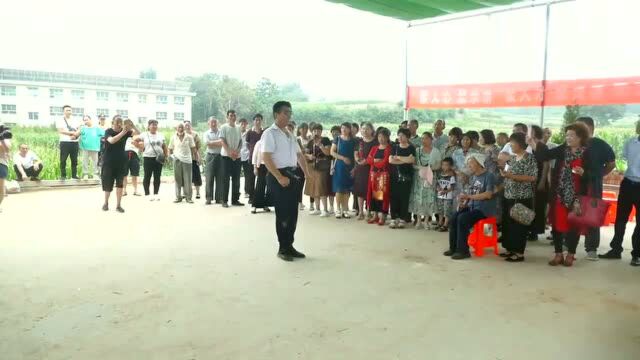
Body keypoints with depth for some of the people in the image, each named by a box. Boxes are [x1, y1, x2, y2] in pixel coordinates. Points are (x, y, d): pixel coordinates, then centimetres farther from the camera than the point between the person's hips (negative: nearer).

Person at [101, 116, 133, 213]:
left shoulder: (126, 131, -3)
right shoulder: (108, 131, -10)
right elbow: (112, 140, -31)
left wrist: (132, 126, -35)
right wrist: (123, 132, -41)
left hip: (121, 161, 2)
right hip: (109, 161, -2)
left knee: (120, 183, -3)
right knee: (108, 184, 6)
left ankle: (118, 205, 4)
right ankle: (106, 203, 29)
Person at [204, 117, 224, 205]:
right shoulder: (207, 133, 10)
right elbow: (208, 143, -5)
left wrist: (213, 143, -8)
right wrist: (219, 141, -4)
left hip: (220, 156, 1)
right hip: (211, 156, -1)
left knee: (220, 178, 0)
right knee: (209, 178, -3)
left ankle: (219, 198, 6)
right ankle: (209, 198, 2)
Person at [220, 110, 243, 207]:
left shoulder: (238, 128, 12)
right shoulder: (224, 127, -2)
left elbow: (241, 141, 11)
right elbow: (223, 141, -8)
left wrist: (237, 151, -6)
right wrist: (230, 152, -18)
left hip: (237, 156, 5)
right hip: (226, 156, -4)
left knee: (236, 179, 6)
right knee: (226, 179, -3)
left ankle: (235, 199, 13)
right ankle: (224, 200, 1)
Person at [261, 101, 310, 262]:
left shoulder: (291, 135, 17)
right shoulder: (270, 133, -8)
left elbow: (299, 155, 20)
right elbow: (266, 158, -17)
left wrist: (307, 174, 9)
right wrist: (280, 177, -22)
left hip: (292, 175, 8)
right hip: (278, 177, -8)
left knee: (293, 212, 11)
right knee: (283, 213, -2)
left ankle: (289, 246, 24)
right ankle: (282, 249, 11)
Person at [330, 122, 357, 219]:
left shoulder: (353, 141, 6)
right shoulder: (337, 139, 2)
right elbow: (332, 152, -3)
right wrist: (343, 158, -14)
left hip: (349, 167, 2)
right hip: (339, 166, -2)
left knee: (347, 189, 4)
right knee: (339, 188, -3)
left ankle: (345, 210, 12)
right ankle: (339, 210, 4)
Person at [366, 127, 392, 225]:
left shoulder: (389, 148, -3)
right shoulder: (374, 148, 15)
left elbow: (385, 162, -12)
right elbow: (368, 159, 4)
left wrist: (375, 163, 0)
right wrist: (376, 160, -12)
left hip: (384, 174, -6)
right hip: (373, 173, 6)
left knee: (383, 194, -6)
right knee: (373, 193, 6)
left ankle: (382, 217, -4)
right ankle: (375, 215, 14)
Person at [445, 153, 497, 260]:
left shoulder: (489, 176, -9)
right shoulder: (473, 176, 15)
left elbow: (488, 195, -19)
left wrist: (469, 196, -21)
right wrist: (464, 202, -4)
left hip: (484, 209, -7)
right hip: (471, 206, 7)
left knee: (462, 219, -27)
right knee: (453, 218, -12)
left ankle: (463, 250, -18)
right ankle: (453, 247, -2)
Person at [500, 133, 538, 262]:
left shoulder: (529, 158, -10)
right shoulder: (512, 158, 14)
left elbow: (532, 177, -19)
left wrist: (512, 176, -22)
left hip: (522, 198, -8)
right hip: (509, 196, 8)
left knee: (519, 225, -3)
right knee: (507, 224, 11)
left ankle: (519, 253, 6)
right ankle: (510, 249, 22)